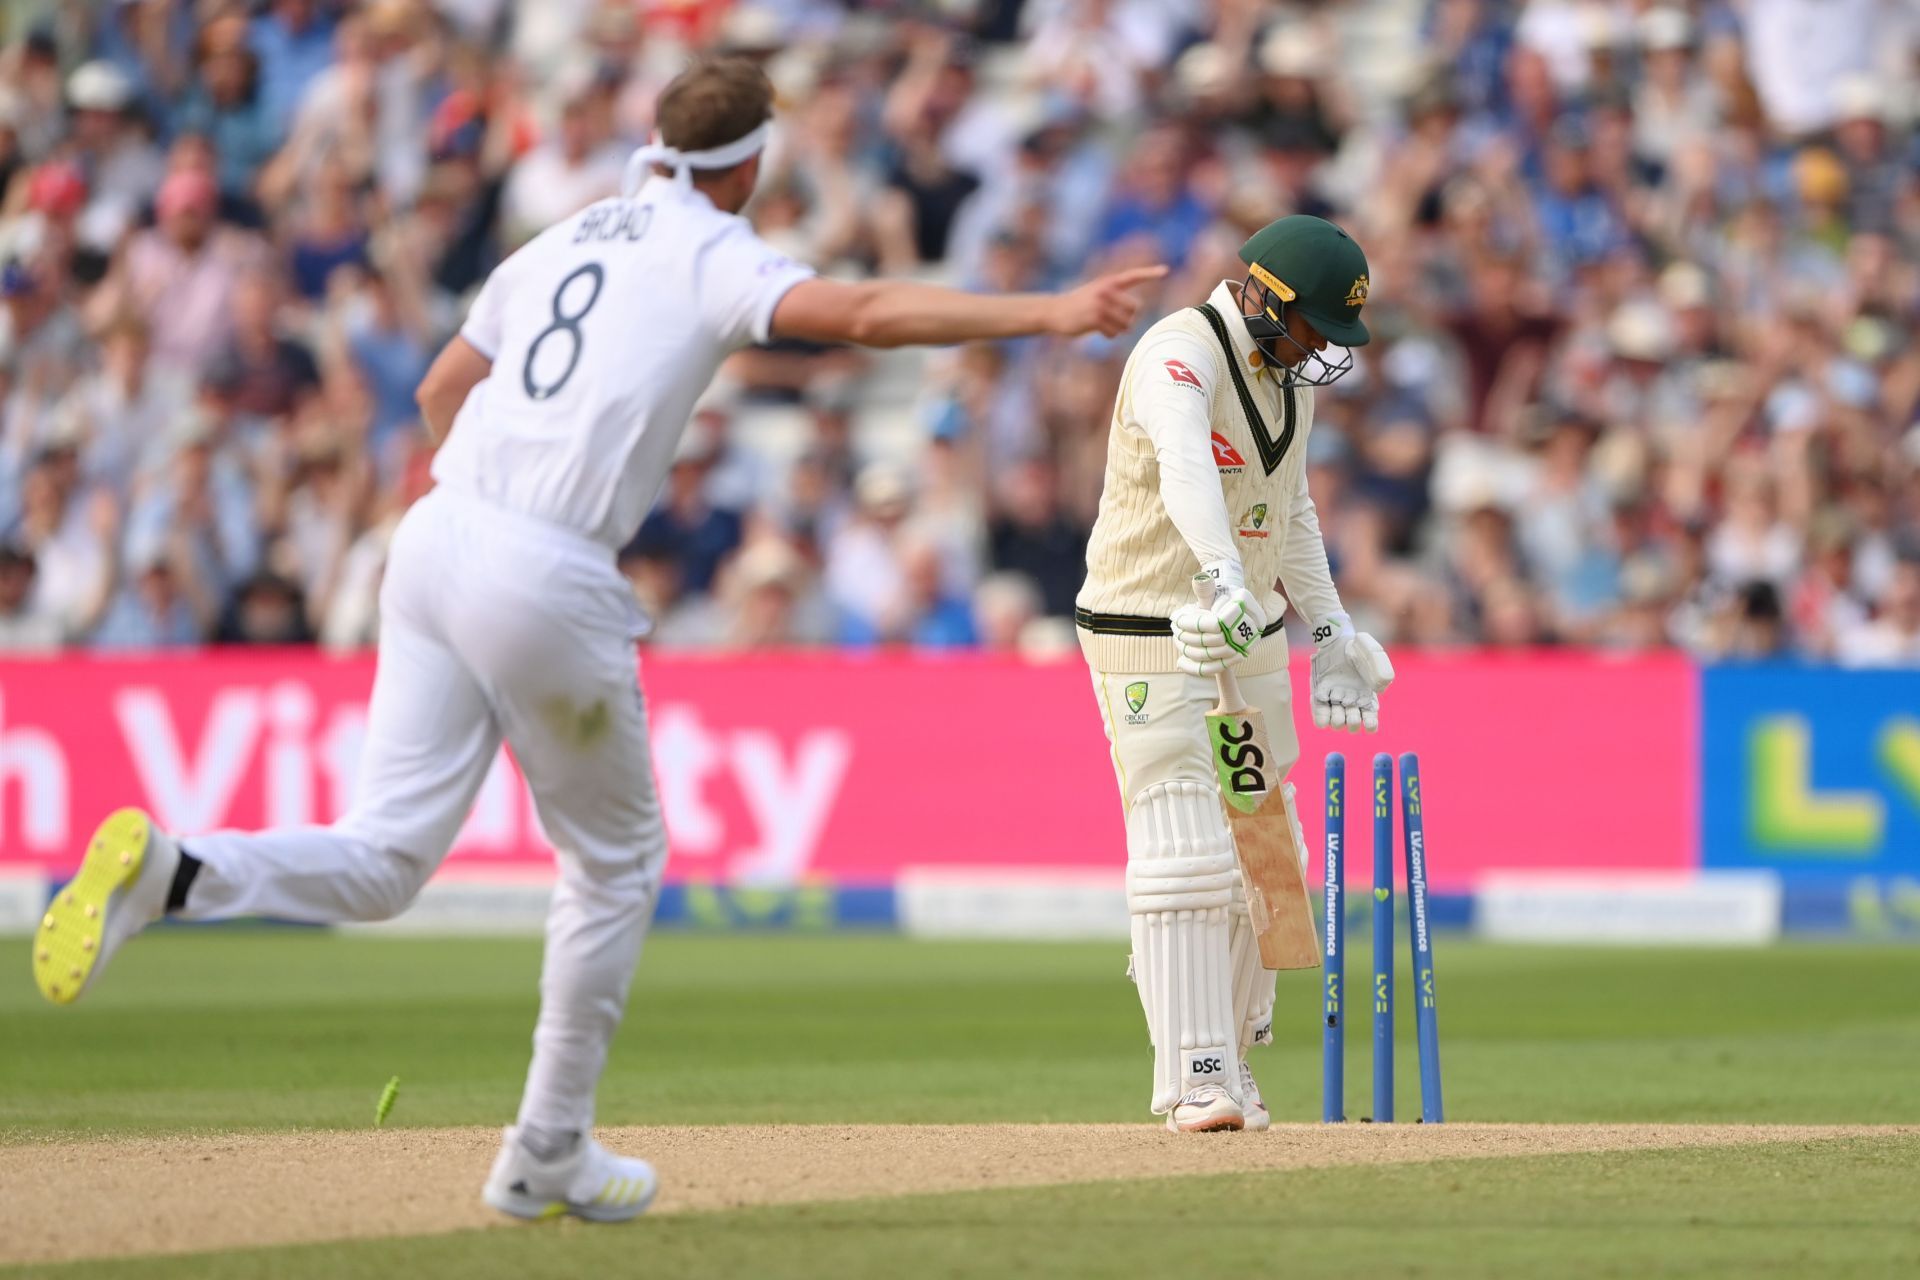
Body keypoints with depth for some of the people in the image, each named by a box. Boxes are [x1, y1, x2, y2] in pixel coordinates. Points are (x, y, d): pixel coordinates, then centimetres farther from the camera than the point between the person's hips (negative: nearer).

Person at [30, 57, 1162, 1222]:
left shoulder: (561, 243, 21)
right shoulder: (712, 254, 0)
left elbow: (442, 391, 30)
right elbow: (861, 313, -17)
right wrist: (1045, 313, -20)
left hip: (437, 537, 6)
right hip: (548, 581, -6)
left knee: (383, 863, 2)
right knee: (616, 860, 14)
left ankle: (168, 871, -25)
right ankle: (548, 1157, 19)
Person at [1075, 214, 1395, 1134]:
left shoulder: (1289, 375, 8)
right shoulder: (1180, 356, -20)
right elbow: (1184, 465, -41)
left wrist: (1328, 630, 16)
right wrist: (1224, 576, -58)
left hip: (1253, 644, 8)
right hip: (1152, 646, -8)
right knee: (1184, 856, -12)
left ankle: (1229, 1058, 22)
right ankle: (1195, 1079, -12)